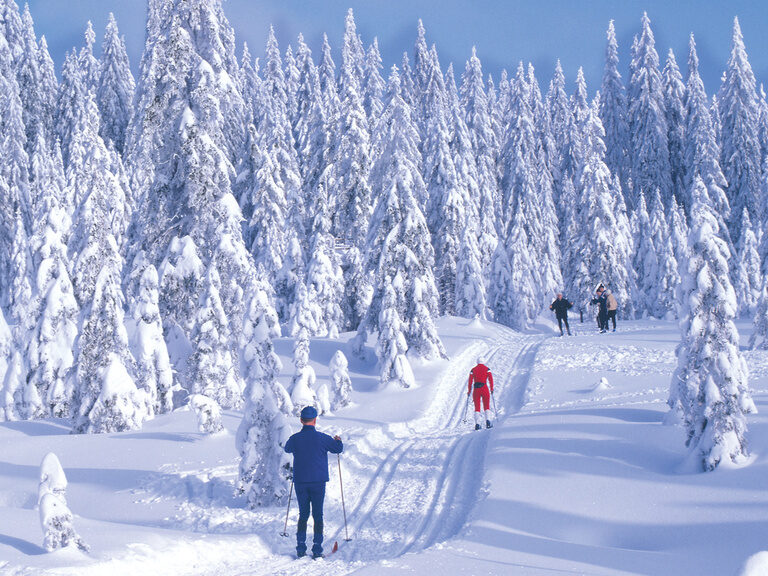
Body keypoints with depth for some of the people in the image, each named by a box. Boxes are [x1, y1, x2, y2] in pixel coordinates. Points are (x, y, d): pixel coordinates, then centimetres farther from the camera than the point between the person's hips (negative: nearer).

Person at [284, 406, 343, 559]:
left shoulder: (295, 439, -3)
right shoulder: (322, 438, -9)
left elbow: (287, 449, 19)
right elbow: (338, 448, 2)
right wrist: (338, 440, 24)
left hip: (300, 482, 2)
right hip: (318, 482, -2)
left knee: (303, 515, 12)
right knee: (318, 515, 5)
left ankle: (301, 548, 6)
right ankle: (317, 549, 1)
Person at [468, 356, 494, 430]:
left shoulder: (473, 370, 5)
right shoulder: (487, 369, 2)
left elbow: (470, 381, 2)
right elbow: (490, 379, -4)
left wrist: (469, 391, 8)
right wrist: (492, 389, 5)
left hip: (476, 390, 1)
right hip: (485, 389, -1)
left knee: (477, 407, 7)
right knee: (487, 406, 10)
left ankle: (477, 424, -5)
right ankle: (488, 420, -10)